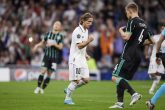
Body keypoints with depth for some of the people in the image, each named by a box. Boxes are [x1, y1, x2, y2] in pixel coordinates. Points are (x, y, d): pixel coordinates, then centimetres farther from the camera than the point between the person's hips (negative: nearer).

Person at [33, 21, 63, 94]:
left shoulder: (60, 36, 2)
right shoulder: (48, 34, 8)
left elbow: (60, 47, -4)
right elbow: (42, 42, 18)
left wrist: (54, 44, -19)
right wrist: (37, 45, 0)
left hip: (54, 58, 0)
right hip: (46, 56, 0)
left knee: (49, 74, -1)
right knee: (43, 71, -13)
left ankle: (43, 88, 11)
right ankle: (38, 87, -2)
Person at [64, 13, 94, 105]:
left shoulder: (86, 30, 14)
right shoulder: (78, 31, -15)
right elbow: (79, 46, -21)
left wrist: (85, 55, 15)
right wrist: (89, 41, -31)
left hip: (82, 59, 9)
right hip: (75, 59, -9)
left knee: (86, 79, 1)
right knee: (76, 80, -9)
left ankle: (69, 90, 18)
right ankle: (67, 98, 4)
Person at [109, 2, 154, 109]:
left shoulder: (132, 21, -9)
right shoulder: (144, 24, 17)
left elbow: (126, 37, -18)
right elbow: (151, 40, 22)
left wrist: (121, 30, 0)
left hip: (129, 55, -9)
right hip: (138, 56, 9)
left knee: (115, 77, -12)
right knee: (122, 78, 13)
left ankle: (134, 93, -24)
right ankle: (120, 103, 8)